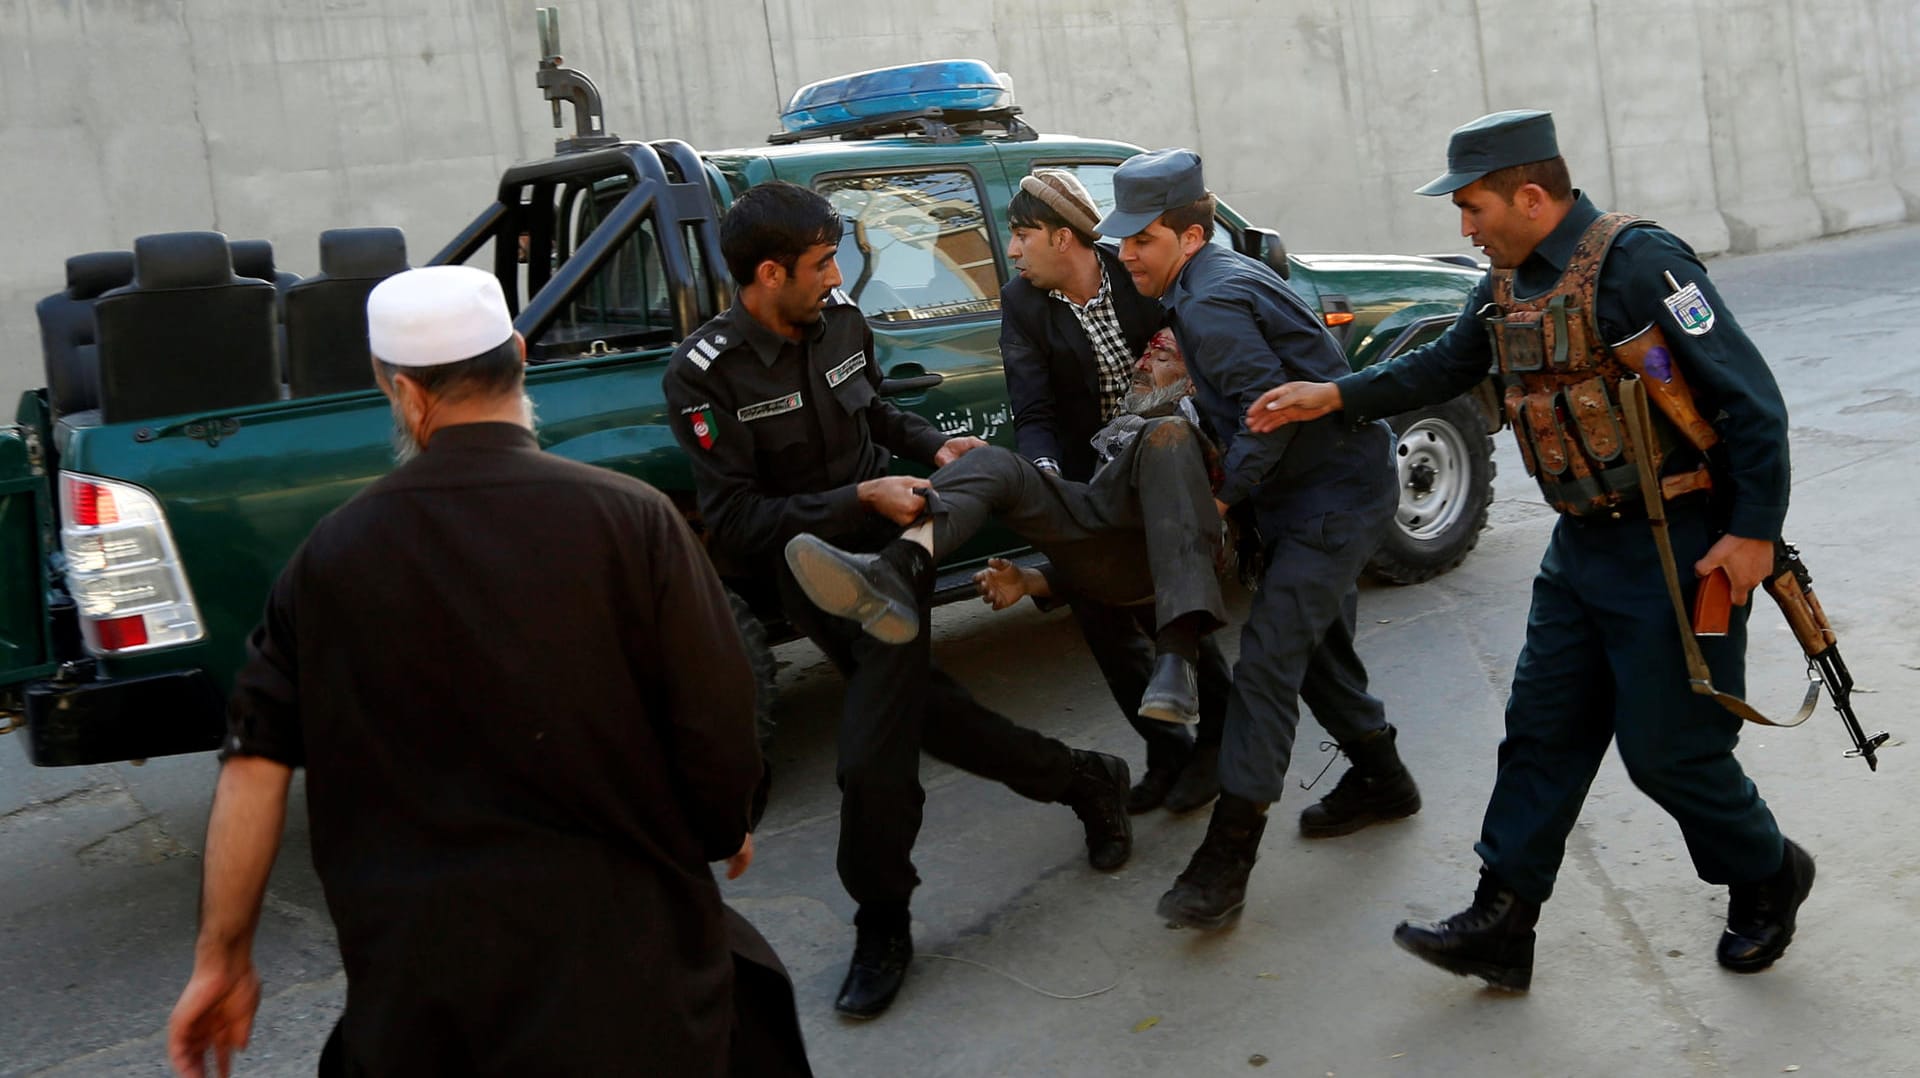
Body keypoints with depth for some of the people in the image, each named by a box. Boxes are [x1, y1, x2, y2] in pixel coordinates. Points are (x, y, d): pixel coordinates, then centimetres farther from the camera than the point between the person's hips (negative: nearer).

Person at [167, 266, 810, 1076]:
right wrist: (726, 832, 13)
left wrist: (222, 961, 11)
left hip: (417, 978, 3)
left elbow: (256, 764, 1)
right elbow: (717, 731, -9)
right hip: (621, 953, -3)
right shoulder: (629, 517, -10)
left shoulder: (333, 553, 0)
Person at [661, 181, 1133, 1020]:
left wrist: (933, 444, 3)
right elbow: (734, 521, -20)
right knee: (922, 710, 7)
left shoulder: (839, 319, -1)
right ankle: (1084, 782, 32)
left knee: (871, 757, -11)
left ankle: (881, 928, 12)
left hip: (887, 549, 1)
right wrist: (859, 499, -24)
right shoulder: (704, 374, -16)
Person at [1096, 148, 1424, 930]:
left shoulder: (1211, 302, -21)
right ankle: (1381, 781, 40)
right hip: (1328, 492, 11)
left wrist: (1222, 493, -17)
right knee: (1315, 648, 21)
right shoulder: (1216, 280, 12)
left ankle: (1227, 858, -14)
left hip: (1332, 499, -11)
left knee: (1266, 664, -14)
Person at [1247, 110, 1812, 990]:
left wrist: (1754, 530, -19)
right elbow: (1444, 367, 22)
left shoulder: (1636, 263, -19)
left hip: (1675, 548, -8)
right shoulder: (1509, 283, 7)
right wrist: (1333, 398, 13)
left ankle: (1766, 879, 31)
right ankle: (1502, 925, 16)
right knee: (1543, 734, 9)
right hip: (1582, 545, 9)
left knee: (1667, 748, 2)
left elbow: (1750, 396, -20)